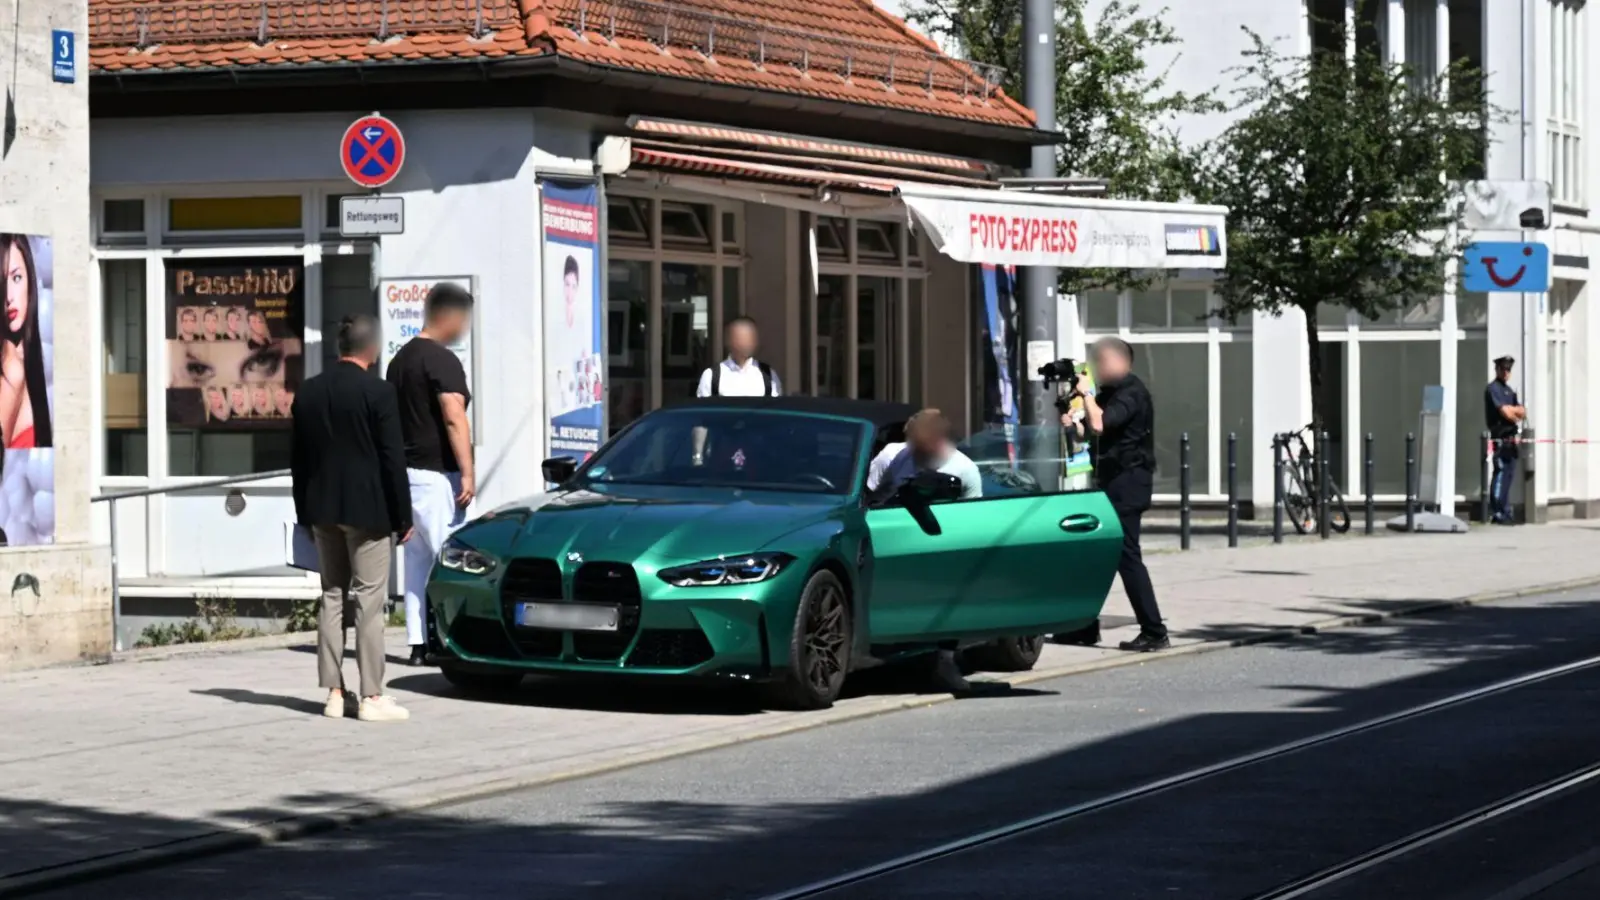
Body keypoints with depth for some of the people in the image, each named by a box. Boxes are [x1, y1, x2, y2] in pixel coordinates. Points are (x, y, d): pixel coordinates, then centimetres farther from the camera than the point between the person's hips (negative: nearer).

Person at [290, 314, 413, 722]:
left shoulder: (308, 393, 5)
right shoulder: (378, 393, -12)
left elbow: (298, 458, 10)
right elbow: (392, 459, -11)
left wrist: (305, 512, 16)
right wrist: (403, 516, -4)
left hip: (323, 510, 6)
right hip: (367, 510, -5)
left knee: (331, 598, 11)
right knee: (369, 601, -3)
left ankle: (334, 693, 10)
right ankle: (372, 696, -3)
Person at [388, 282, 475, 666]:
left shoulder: (400, 359, 16)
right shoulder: (442, 360, -13)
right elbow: (454, 420, -20)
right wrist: (467, 473, -20)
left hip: (405, 470, 9)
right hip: (436, 472, -9)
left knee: (416, 559, 10)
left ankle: (418, 643, 10)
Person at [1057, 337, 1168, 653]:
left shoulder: (1131, 392, -14)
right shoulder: (1111, 391, 18)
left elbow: (1100, 424, -28)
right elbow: (1092, 431, 23)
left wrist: (1087, 395, -14)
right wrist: (1072, 423, 3)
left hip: (1128, 481, -10)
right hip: (1112, 481, 10)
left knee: (1126, 556, -12)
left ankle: (1154, 633, -12)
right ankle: (1086, 627, 21)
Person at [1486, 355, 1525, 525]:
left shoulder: (1509, 390, 21)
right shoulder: (1493, 389, -7)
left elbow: (1523, 412, 13)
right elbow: (1505, 413, -16)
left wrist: (1512, 409, -7)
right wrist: (1517, 417, 4)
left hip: (1511, 439, 9)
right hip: (1500, 438, -9)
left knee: (1509, 474, 10)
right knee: (1501, 473, -13)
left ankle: (1505, 511, 14)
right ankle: (1496, 512, -15)